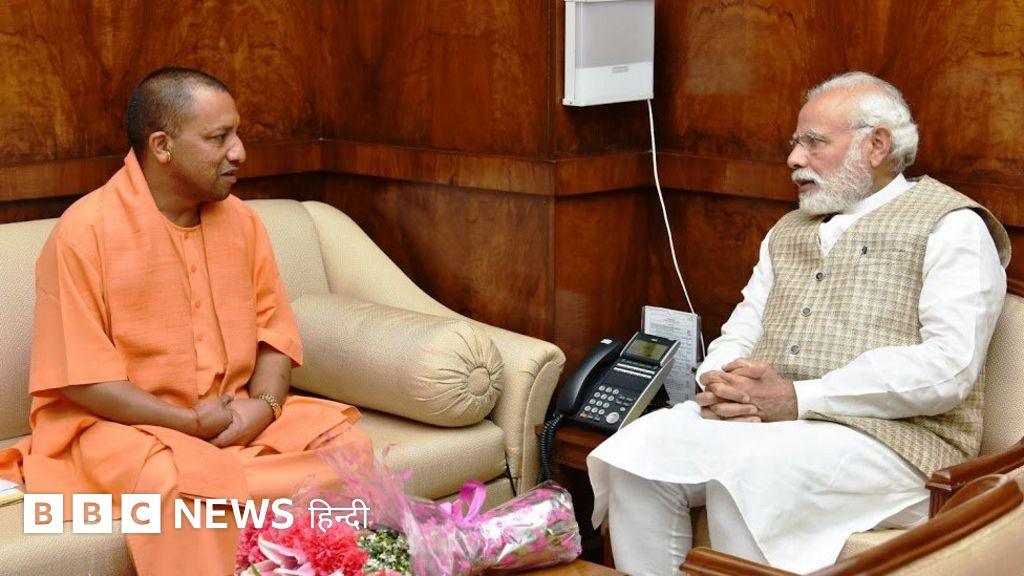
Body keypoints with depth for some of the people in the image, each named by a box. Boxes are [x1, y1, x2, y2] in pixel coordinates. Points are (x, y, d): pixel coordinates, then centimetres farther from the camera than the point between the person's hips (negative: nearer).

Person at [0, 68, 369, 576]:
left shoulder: (241, 220, 5)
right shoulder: (85, 231, -13)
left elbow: (274, 330, 6)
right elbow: (79, 377, -16)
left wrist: (263, 405, -14)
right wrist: (191, 422, -18)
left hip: (236, 417, 6)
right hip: (115, 424, -6)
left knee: (344, 439, -11)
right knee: (188, 482, -37)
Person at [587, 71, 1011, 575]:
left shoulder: (950, 226, 1)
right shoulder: (789, 231, 24)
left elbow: (949, 368, -12)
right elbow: (740, 333, 22)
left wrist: (798, 399, -17)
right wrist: (720, 384, -4)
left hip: (886, 435, -6)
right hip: (756, 419, 6)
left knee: (743, 471, -34)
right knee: (639, 448, -20)